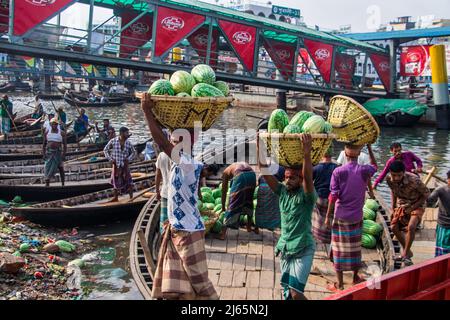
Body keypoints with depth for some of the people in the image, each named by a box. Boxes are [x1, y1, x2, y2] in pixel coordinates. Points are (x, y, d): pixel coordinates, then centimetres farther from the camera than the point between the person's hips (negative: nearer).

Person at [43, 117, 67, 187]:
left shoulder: (62, 133, -1)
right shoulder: (47, 132, 5)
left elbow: (65, 144, -2)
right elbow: (44, 144, 9)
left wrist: (64, 154, -9)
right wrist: (43, 154, 1)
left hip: (58, 152, -1)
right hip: (49, 152, 2)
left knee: (60, 168, 1)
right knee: (48, 167, -3)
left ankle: (63, 184, 10)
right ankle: (47, 184, -1)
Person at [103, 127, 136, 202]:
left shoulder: (128, 143, -5)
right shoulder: (113, 141, -9)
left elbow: (134, 152, 9)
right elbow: (105, 150, 2)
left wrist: (128, 159, -5)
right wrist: (110, 159, -6)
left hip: (125, 165, 0)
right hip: (116, 165, 0)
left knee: (128, 181, 1)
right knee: (116, 181, 12)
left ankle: (131, 197, 12)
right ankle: (115, 197, 26)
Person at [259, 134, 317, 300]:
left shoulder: (306, 195, -13)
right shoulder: (282, 191, 1)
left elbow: (308, 178, -34)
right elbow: (264, 171, -7)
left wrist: (307, 153, -49)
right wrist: (260, 148, -18)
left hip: (303, 249, -6)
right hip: (285, 248, 6)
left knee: (295, 292, -13)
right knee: (287, 291, 14)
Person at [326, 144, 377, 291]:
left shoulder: (338, 172, -13)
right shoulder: (364, 170, -7)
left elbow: (333, 196, -13)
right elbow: (374, 166, 18)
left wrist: (328, 216, -5)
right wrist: (369, 148, 18)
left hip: (340, 217, -2)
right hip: (357, 217, 2)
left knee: (340, 249, 6)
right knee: (355, 248, 18)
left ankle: (340, 284, 12)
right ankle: (355, 278, 32)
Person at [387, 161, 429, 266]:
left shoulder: (414, 180, -34)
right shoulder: (389, 179, -18)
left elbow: (426, 193, -17)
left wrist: (412, 207, -19)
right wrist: (393, 208, 5)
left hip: (416, 205, -5)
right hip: (402, 205, 5)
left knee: (411, 227, -25)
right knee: (394, 227, -4)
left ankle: (405, 254, -6)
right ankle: (407, 250, 19)